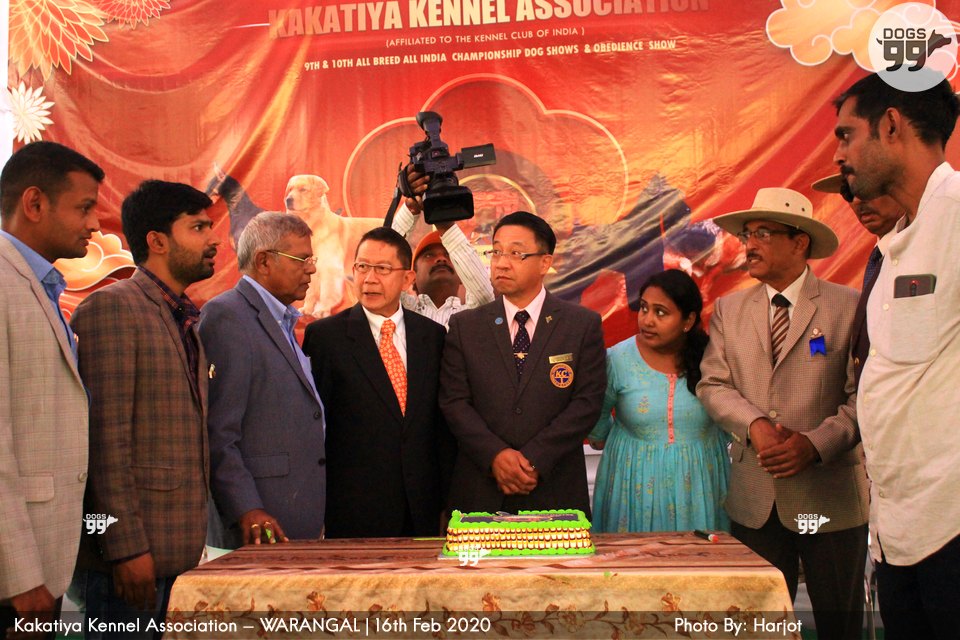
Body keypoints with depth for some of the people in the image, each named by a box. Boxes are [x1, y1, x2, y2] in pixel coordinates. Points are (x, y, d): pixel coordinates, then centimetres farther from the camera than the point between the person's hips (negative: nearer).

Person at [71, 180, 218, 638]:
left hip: (178, 552, 8)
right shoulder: (110, 308, -9)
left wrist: (193, 541, 13)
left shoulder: (186, 320, 17)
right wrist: (127, 548, -18)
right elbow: (106, 437, -15)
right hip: (132, 555, -8)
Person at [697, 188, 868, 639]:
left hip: (829, 495, -3)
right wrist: (755, 425, -14)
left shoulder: (848, 306, -3)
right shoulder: (729, 309, 9)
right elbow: (712, 384, 3)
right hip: (754, 499, 3)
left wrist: (815, 443, -19)